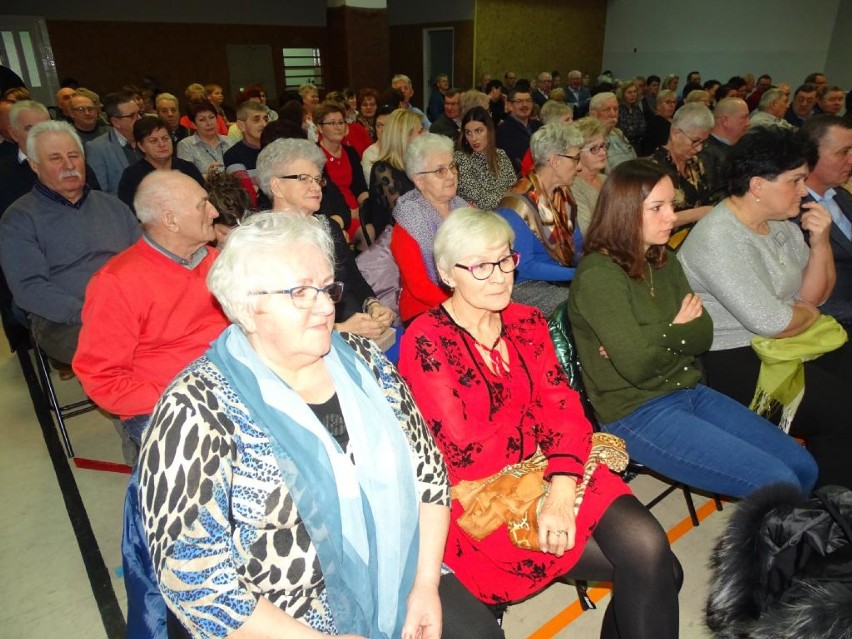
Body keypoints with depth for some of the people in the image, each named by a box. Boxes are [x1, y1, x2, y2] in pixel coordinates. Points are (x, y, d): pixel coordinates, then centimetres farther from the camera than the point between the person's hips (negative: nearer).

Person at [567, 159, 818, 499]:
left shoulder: (665, 261, 7)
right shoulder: (597, 275, -19)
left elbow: (703, 336, 0)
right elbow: (637, 365, -23)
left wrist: (650, 342, -17)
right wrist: (676, 331, -5)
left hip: (690, 392, 8)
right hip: (636, 413, -8)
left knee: (803, 468, 6)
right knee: (779, 483, -12)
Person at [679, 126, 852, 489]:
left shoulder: (781, 223, 7)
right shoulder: (719, 240, -22)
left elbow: (814, 296, 10)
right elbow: (771, 322, -25)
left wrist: (821, 244, -6)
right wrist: (809, 315, -3)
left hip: (783, 343, 9)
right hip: (733, 361, -9)